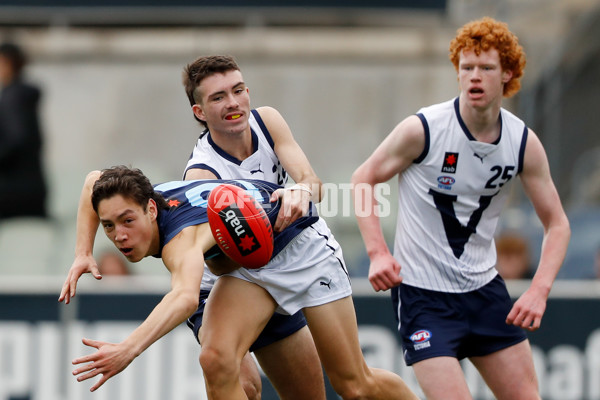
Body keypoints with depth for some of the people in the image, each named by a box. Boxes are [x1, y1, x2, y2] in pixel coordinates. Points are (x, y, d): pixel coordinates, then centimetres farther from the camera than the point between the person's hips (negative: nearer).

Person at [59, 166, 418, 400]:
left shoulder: (179, 238, -43)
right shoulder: (130, 208, -18)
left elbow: (186, 297, -65)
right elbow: (95, 179, 7)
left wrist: (128, 350, -78)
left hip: (302, 244, -7)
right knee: (217, 361, -19)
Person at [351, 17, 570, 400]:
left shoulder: (524, 142, -4)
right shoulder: (422, 130, -15)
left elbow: (557, 223, 4)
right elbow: (363, 178, -2)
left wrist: (540, 289, -11)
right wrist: (378, 253, -15)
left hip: (484, 286, 5)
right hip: (423, 292, -5)